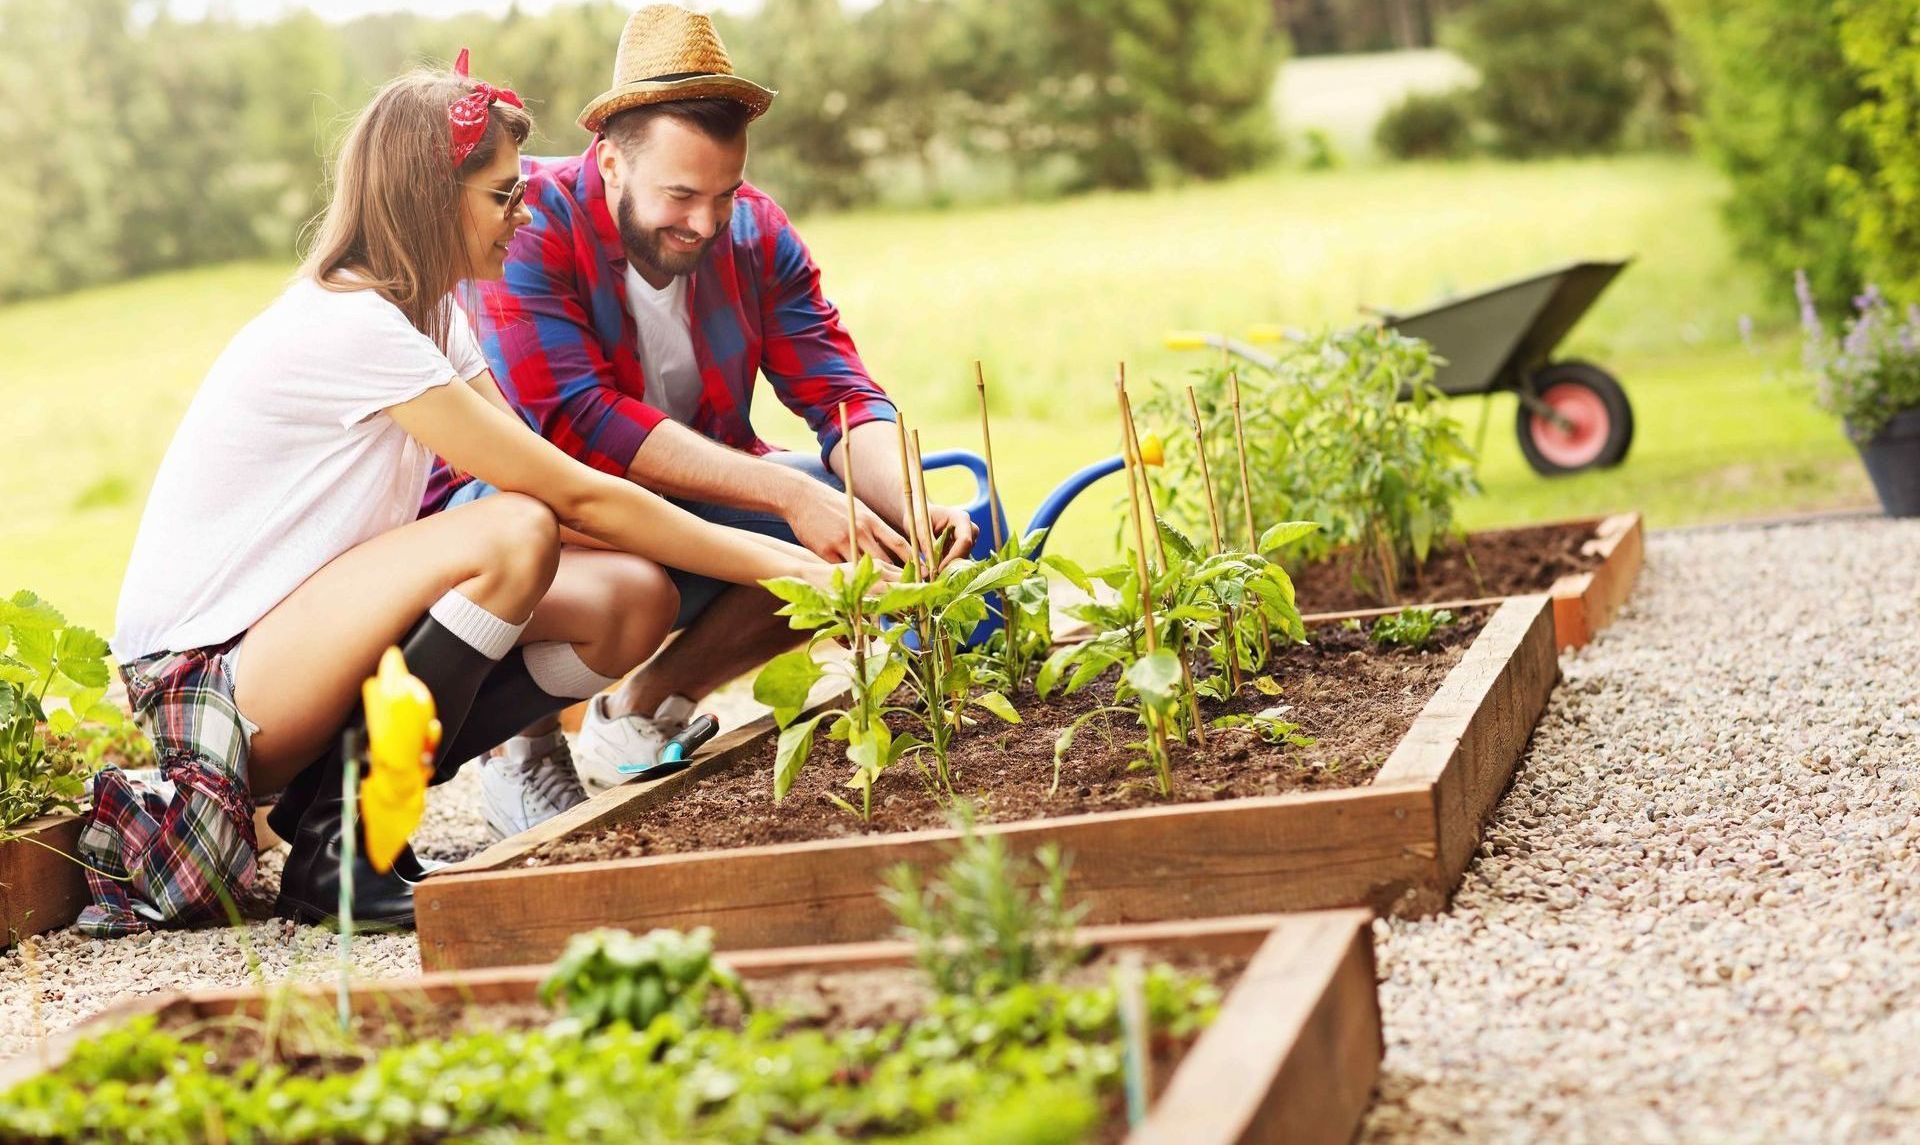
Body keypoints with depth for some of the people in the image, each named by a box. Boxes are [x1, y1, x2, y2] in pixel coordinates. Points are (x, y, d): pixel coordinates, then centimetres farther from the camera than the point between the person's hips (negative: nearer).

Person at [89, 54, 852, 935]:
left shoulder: (429, 314, 8)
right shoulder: (352, 327, -21)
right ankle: (338, 845, -16)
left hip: (312, 647, 9)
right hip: (203, 677, -9)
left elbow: (566, 494, 2)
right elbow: (576, 499, -21)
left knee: (632, 599, -8)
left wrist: (777, 559, -9)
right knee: (513, 535, -30)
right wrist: (784, 567, -17)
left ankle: (337, 795, 0)